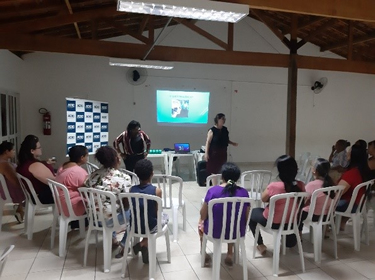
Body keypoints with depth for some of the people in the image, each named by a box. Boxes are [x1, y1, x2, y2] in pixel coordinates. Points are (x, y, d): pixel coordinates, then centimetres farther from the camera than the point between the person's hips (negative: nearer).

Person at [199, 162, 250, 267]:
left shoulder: (212, 190, -18)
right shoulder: (244, 192, -11)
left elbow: (203, 214, -9)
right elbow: (247, 217, -2)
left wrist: (201, 222, 14)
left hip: (215, 232, -2)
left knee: (201, 222, 33)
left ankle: (204, 254, 42)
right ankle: (230, 254, 36)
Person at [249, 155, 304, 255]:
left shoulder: (274, 186, -29)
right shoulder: (300, 185, -15)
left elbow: (263, 199, -9)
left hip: (273, 223, -5)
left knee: (251, 213, 22)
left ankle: (260, 245, 23)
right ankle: (287, 239, 44)